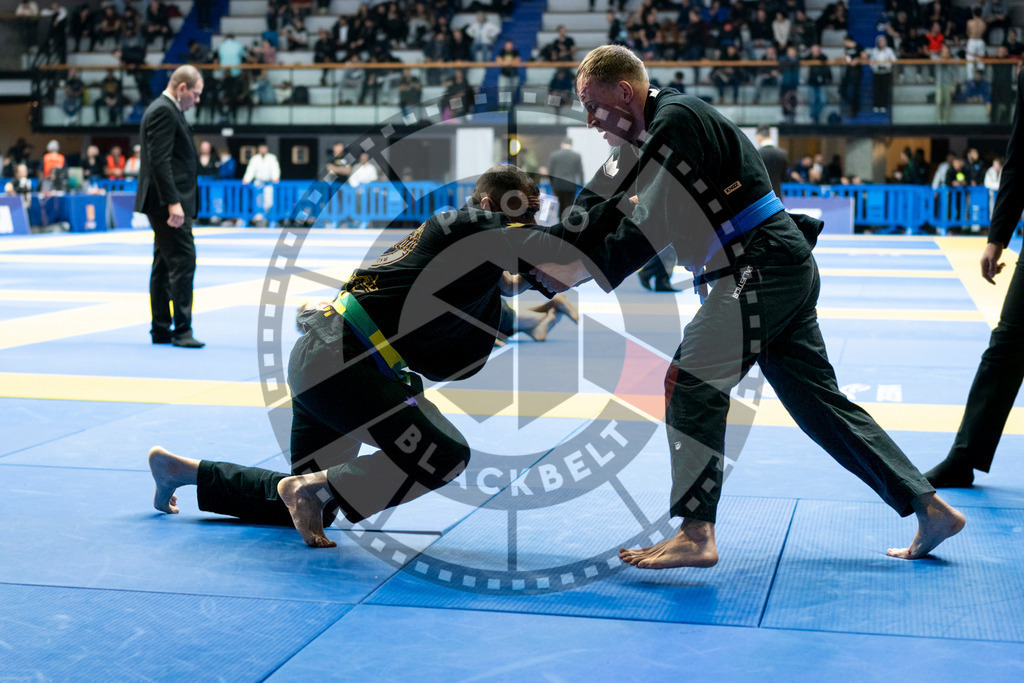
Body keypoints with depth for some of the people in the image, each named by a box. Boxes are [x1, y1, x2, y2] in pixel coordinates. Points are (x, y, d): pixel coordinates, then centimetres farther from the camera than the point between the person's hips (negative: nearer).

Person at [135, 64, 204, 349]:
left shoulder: (166, 111, 19)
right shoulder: (163, 112, -13)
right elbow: (159, 161, -21)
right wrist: (173, 202, -25)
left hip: (169, 204, 11)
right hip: (169, 201, -11)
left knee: (164, 265, 11)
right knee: (183, 262, -11)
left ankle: (161, 329, 15)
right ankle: (182, 329, -9)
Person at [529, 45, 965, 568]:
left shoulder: (677, 122, -13)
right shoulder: (659, 131, 19)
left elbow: (651, 226, -20)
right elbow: (610, 210, 16)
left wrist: (582, 272, -13)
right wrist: (553, 251, 5)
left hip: (762, 269, -11)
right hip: (784, 269, 11)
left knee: (691, 383, -14)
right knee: (817, 397, 12)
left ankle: (695, 534, -15)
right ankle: (930, 508, 17)